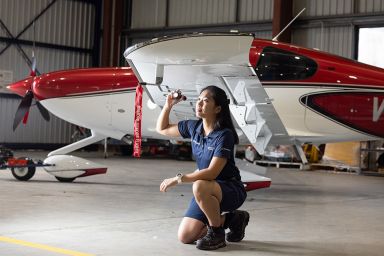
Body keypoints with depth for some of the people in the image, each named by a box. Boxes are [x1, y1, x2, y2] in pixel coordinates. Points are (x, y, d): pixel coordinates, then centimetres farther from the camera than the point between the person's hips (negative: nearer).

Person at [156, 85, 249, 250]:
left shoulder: (224, 135, -22)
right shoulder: (194, 127, -2)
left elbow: (212, 172, -28)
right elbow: (162, 129, 13)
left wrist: (178, 179, -27)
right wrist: (168, 106, -3)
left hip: (231, 189, -7)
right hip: (207, 193, 7)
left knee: (200, 187, -39)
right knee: (184, 237, -1)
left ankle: (216, 232, -13)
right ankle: (231, 219, 19)